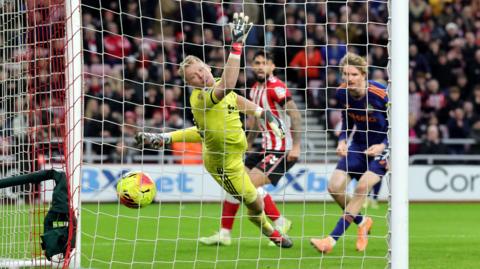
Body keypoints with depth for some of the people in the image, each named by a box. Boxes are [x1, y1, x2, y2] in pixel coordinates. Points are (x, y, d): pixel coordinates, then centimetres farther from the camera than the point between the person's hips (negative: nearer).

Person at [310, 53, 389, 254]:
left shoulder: (381, 95, -24)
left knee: (362, 187, -23)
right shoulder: (342, 93, -8)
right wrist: (342, 141, -8)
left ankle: (333, 239, -20)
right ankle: (362, 222, 20)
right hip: (358, 145, 6)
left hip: (381, 147, -6)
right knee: (334, 187, -7)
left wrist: (383, 145, -29)